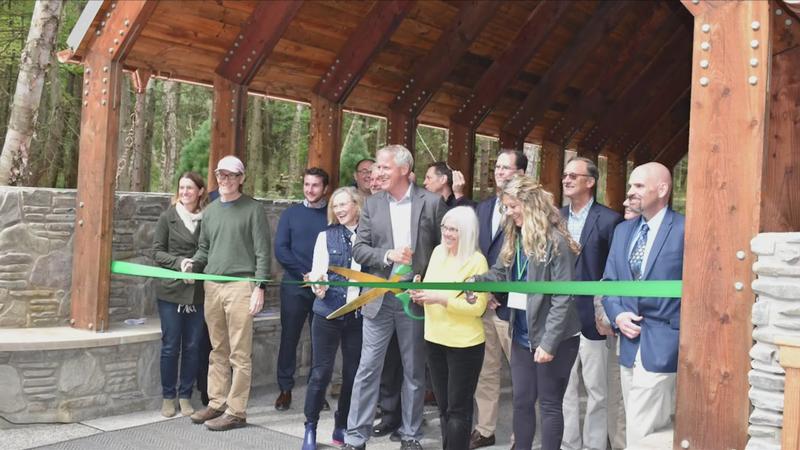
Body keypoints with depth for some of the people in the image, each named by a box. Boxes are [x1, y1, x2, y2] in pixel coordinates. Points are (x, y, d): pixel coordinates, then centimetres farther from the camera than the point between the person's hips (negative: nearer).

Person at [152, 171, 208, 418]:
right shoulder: (168, 217, 1)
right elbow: (157, 252, 0)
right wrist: (180, 262, -15)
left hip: (198, 292, 1)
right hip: (171, 290, -1)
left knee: (193, 346, 6)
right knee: (170, 346, 4)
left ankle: (185, 396, 19)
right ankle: (168, 397, 17)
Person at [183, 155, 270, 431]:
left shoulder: (253, 209, -1)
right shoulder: (210, 210, 17)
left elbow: (262, 252, -5)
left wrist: (259, 287, -12)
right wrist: (193, 263, 1)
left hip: (240, 286, -6)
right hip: (212, 285, 6)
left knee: (239, 353, -3)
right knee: (218, 351, 13)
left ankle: (236, 411, 3)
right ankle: (217, 403, 21)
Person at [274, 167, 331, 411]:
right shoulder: (291, 213, 6)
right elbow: (280, 249, -1)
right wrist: (305, 273, -11)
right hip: (294, 286, 1)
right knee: (289, 338, 4)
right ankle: (285, 389, 14)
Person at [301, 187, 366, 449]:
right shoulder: (327, 236, 5)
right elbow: (317, 271, -2)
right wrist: (318, 284, -23)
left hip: (359, 315, 0)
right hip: (328, 312, 0)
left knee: (353, 373, 8)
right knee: (321, 372, 1)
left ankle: (342, 427, 23)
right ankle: (310, 427, 15)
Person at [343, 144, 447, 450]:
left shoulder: (432, 202, -2)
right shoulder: (372, 204, 5)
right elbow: (359, 249, 1)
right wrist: (388, 255, -16)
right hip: (379, 298, 1)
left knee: (414, 371, 10)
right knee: (368, 369, 3)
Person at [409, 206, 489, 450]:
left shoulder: (477, 261, -14)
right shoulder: (437, 252, 5)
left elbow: (477, 307, -17)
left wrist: (440, 299, -24)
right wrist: (420, 293, -7)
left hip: (464, 344, -6)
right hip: (434, 338, 7)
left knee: (458, 409, 4)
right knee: (444, 406, 18)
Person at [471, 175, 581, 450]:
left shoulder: (556, 241, -16)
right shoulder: (514, 239, 8)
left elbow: (563, 299, -19)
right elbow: (499, 274, 5)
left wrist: (549, 343, -21)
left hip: (551, 337, -7)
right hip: (522, 334, 7)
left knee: (549, 404, 6)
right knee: (521, 401, 15)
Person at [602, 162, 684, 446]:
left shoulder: (685, 230, -10)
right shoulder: (622, 230, 12)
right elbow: (609, 281, 14)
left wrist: (679, 332, -11)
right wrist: (617, 315, -3)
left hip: (661, 348, -7)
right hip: (629, 347, 7)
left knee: (642, 435, -5)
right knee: (642, 430, 17)